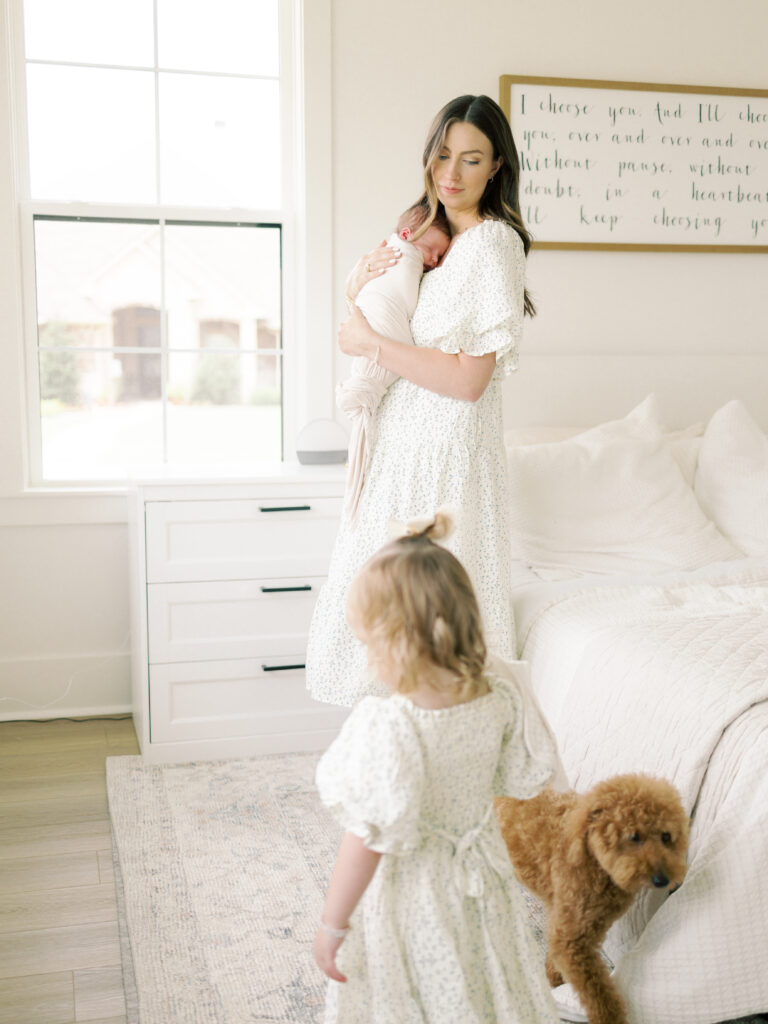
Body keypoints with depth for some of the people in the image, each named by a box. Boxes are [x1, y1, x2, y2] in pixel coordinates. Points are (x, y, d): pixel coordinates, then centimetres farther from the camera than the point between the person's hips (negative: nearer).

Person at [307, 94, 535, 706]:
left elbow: (468, 379, -22)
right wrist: (361, 280, 2)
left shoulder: (493, 245, -15)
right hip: (406, 433, 9)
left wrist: (371, 344, -15)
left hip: (447, 440, -9)